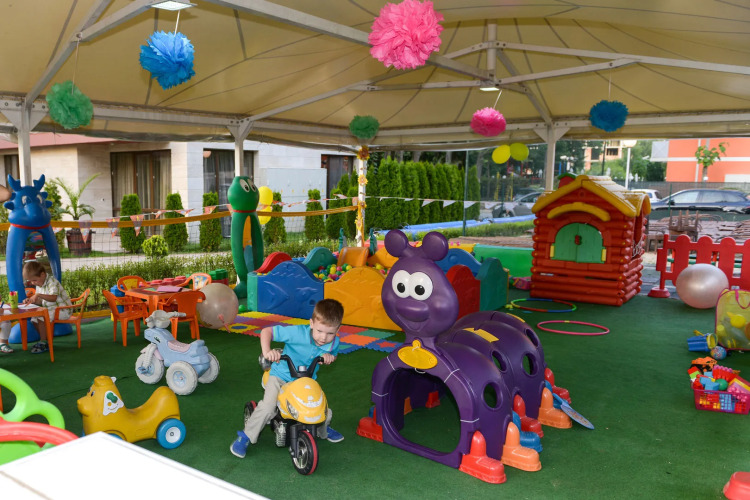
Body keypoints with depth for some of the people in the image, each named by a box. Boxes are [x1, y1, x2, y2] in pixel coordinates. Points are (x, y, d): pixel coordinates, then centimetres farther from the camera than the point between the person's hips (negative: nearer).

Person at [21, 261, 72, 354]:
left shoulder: (52, 282, -18)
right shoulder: (39, 284, 10)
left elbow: (53, 298, -32)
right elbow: (41, 301, 14)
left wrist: (38, 295, -38)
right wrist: (31, 300, -3)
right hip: (49, 309, 10)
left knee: (41, 317, -25)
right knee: (34, 318, -4)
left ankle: (43, 343, -14)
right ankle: (45, 340, 8)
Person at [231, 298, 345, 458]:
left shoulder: (334, 342, -14)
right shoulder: (297, 332, -27)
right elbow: (266, 331, -20)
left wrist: (329, 357, -14)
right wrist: (266, 351, -36)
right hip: (282, 376, -4)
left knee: (325, 413, -3)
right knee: (267, 408, -24)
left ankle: (322, 430, 35)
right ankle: (245, 437, 2)